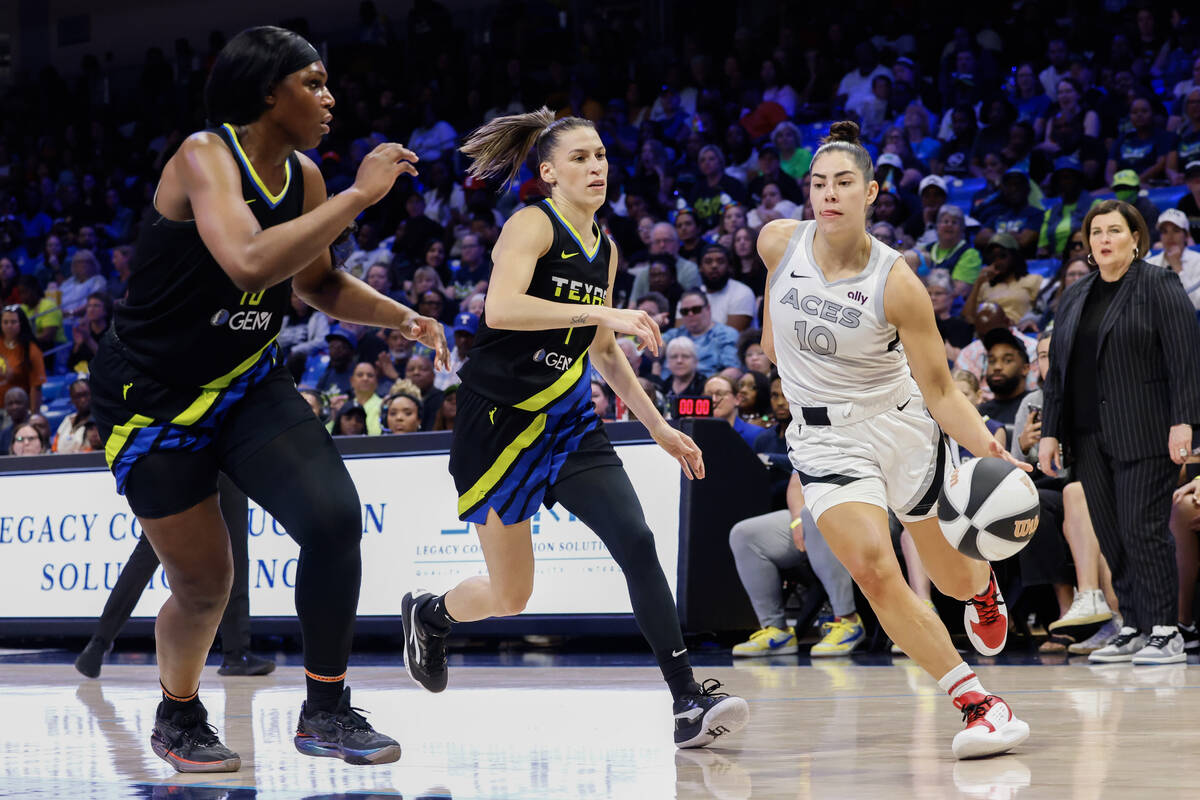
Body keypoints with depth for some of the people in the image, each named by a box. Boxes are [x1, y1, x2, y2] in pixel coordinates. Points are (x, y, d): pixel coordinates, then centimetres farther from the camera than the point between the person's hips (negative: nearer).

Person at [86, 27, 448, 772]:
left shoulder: (304, 176, 0)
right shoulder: (204, 157, -22)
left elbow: (318, 281, 18)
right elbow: (249, 263, -40)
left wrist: (402, 317, 2)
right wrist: (359, 195, -34)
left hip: (248, 382, 6)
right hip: (153, 396, -6)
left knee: (335, 516, -17)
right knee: (205, 584, 3)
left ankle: (327, 712, -2)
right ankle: (179, 717, 34)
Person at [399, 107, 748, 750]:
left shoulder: (604, 249, 12)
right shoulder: (533, 225, -10)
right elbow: (500, 309, -29)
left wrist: (658, 426, 20)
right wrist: (600, 312, -34)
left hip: (567, 421, 6)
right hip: (498, 419, -6)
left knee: (636, 541, -17)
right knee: (511, 597, 3)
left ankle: (688, 702, -21)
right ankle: (428, 613, 37)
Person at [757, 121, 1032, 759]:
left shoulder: (896, 284, -18)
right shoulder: (778, 241, -10)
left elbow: (939, 391, -15)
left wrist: (988, 449, -29)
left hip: (902, 426, -1)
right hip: (824, 439, 1)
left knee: (954, 579, 14)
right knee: (873, 571, -23)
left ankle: (982, 587, 55)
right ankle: (975, 701, -17)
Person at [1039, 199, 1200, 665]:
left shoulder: (1160, 287, -1)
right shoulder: (1074, 299, 17)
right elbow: (1057, 370, 19)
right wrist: (1050, 432, 13)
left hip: (1144, 434, -6)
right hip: (1090, 436, 6)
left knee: (1143, 530, -10)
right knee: (1110, 536, 4)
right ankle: (1134, 628, 10)